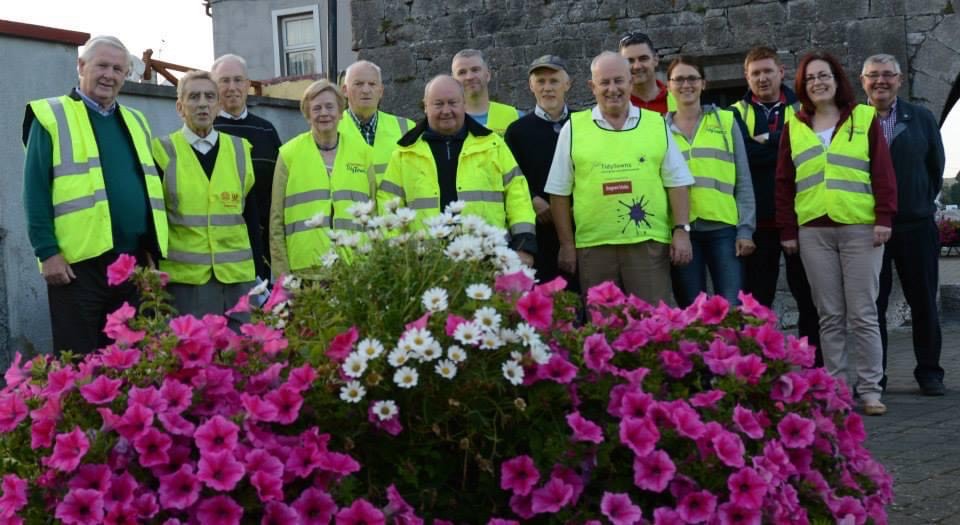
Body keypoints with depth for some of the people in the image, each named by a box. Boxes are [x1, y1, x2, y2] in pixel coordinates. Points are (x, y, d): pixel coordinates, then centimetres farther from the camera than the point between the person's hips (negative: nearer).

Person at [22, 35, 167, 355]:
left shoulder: (135, 121, 18)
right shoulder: (51, 117, 0)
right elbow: (35, 192, -5)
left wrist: (152, 250, 12)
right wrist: (47, 252, -13)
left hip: (134, 261, 6)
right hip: (79, 261, -6)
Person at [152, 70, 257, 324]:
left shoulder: (240, 150, 10)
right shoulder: (163, 151, 1)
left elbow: (251, 216, 12)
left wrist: (260, 275, 8)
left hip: (237, 276, 3)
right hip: (183, 279, -3)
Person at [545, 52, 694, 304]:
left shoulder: (657, 124, 9)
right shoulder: (573, 129, 5)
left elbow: (676, 183, 8)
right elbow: (560, 192, 6)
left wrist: (681, 230, -1)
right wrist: (567, 244, 3)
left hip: (649, 243, 0)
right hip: (593, 245, 0)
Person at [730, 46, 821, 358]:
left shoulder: (802, 110, 10)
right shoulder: (736, 114, 7)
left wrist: (766, 141, -12)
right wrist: (786, 145, -10)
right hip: (757, 221, 0)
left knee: (809, 296, 6)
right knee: (757, 300, 6)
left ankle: (815, 365, 14)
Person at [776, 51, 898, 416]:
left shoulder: (865, 118, 5)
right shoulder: (794, 127, 11)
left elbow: (883, 173, 2)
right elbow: (784, 182, 11)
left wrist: (884, 218, -7)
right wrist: (787, 230, 6)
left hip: (860, 228, -2)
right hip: (813, 232, 2)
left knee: (863, 314, -2)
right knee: (829, 316, 5)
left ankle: (870, 389, 5)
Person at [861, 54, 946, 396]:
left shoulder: (921, 118, 7)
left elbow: (936, 167, 13)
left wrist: (922, 204, 12)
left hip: (916, 226, 1)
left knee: (923, 303, 6)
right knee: (871, 304, 4)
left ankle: (929, 372, 16)